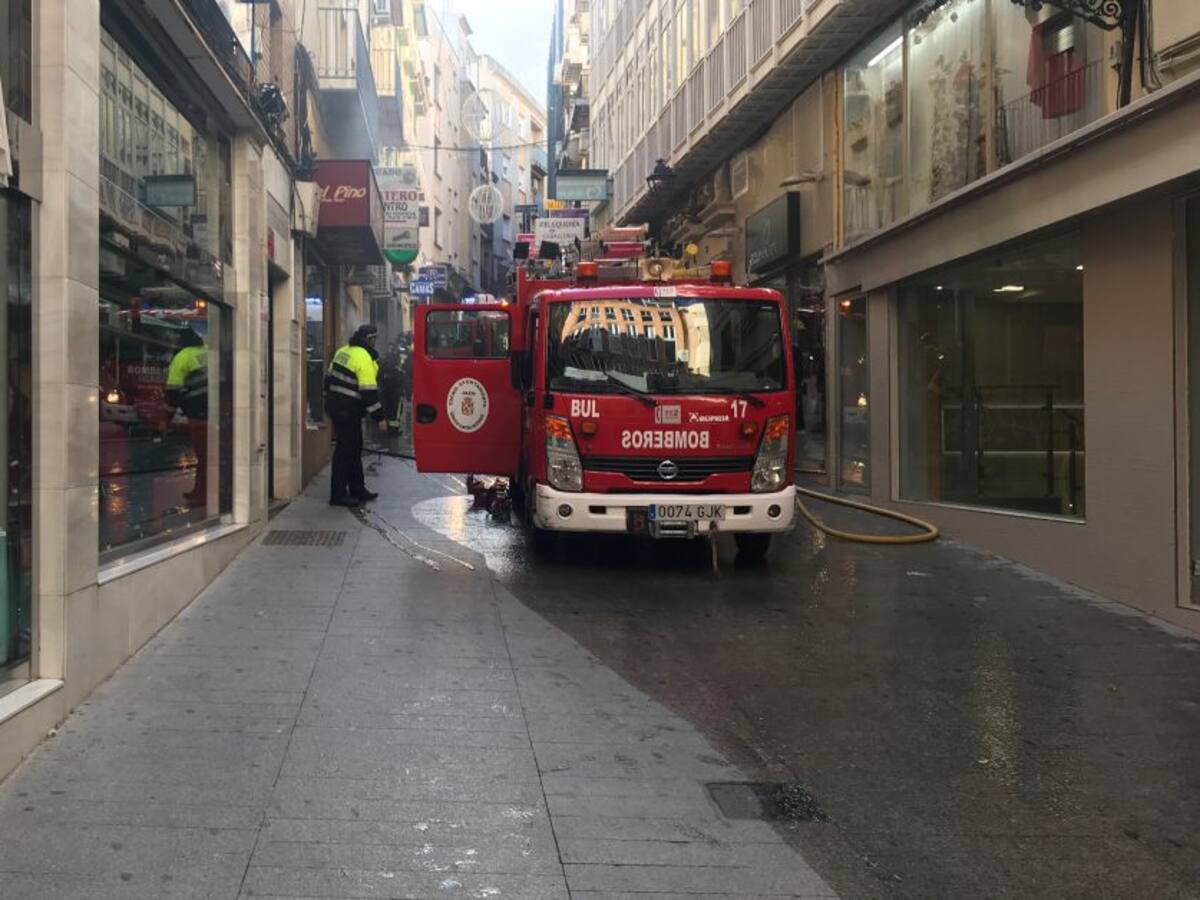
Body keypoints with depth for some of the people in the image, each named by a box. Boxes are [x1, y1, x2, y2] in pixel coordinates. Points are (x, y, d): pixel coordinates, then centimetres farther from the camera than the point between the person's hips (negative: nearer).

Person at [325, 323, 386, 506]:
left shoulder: (343, 351, 10)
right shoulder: (364, 358, -17)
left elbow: (330, 377, 17)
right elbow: (369, 391, -19)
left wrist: (330, 400, 27)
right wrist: (379, 417, -14)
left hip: (335, 404, 9)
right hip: (348, 410, -9)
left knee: (354, 449, 17)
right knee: (345, 450, -4)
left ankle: (357, 490, 25)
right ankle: (338, 495, -1)